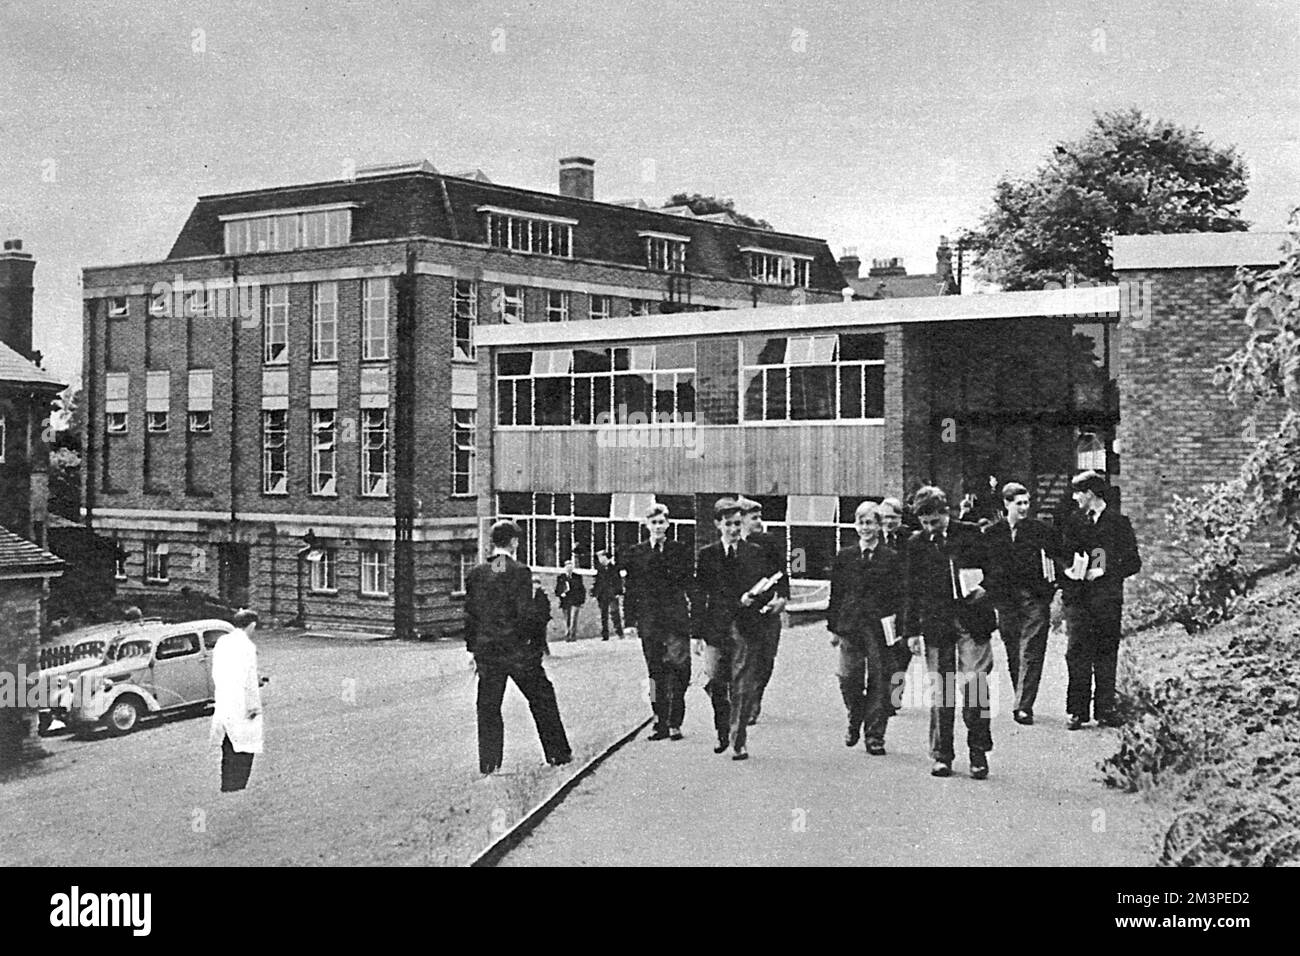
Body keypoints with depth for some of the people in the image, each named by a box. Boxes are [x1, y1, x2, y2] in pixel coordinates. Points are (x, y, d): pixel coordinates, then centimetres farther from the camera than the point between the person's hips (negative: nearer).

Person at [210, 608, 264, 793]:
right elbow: (249, 679, -17)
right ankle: (234, 791, -6)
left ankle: (226, 790, 26)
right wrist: (253, 706, -8)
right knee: (242, 754, -3)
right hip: (241, 708, -8)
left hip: (222, 707, 8)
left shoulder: (221, 642, 8)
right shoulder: (247, 646, -16)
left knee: (228, 754, 19)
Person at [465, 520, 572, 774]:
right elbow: (526, 613, -14)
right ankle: (558, 753, 16)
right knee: (542, 699, 11)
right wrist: (532, 640, 0)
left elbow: (470, 615, 6)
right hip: (518, 649, -3)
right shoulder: (519, 572, -10)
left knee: (488, 706, 9)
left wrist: (472, 649, 12)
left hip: (486, 650, 3)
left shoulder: (475, 574, 3)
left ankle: (489, 762, 4)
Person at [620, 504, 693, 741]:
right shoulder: (635, 553, 8)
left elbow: (689, 583, 6)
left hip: (676, 617, -1)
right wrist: (630, 621, 2)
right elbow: (630, 589, 7)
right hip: (649, 620, 1)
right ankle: (660, 723, 10)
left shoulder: (680, 550, 6)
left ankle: (675, 723, -2)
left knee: (678, 671, -8)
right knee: (656, 673, 4)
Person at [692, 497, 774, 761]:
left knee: (743, 688, -1)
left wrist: (753, 600, -13)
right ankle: (722, 733, 21)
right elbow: (697, 596, 5)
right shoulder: (706, 555, 7)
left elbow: (769, 590, 9)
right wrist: (697, 632, -2)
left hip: (746, 629, 0)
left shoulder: (755, 554, 7)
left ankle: (738, 743, 6)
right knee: (716, 684, -3)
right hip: (716, 628, 0)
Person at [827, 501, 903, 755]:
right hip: (850, 625, 1)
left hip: (880, 628, -1)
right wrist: (834, 627, 6)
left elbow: (899, 596, 4)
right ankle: (855, 720, 23)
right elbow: (836, 593, 11)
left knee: (880, 681, -1)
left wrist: (897, 627, -4)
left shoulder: (891, 558, 4)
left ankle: (875, 735, 7)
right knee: (848, 678, -3)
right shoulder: (845, 556, 9)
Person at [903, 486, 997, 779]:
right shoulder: (917, 544, 7)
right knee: (940, 689, 3)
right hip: (935, 622, 2)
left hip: (971, 620, -1)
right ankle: (941, 756, 10)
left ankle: (978, 752, 3)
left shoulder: (971, 533, 3)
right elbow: (913, 590, 9)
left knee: (974, 683, -8)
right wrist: (912, 630, 6)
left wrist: (982, 587, -10)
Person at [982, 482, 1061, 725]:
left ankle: (1023, 707, -10)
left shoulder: (1040, 530, 4)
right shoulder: (991, 533, 6)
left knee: (1031, 654, -8)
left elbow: (1056, 558, 9)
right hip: (1005, 600, 2)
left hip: (1035, 598, -2)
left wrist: (1051, 584, -3)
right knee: (1013, 655, 8)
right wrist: (988, 589, 0)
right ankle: (1022, 702, 20)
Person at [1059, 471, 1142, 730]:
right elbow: (1063, 556, 15)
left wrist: (1104, 572, -9)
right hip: (1078, 599, 1)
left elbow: (1133, 563, 3)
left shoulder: (1118, 523, 4)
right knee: (1077, 654, -4)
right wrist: (1069, 571, -6)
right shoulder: (1073, 522, 12)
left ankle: (1104, 709, 10)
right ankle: (1077, 711, 0)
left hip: (1108, 599, -1)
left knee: (1106, 654, 2)